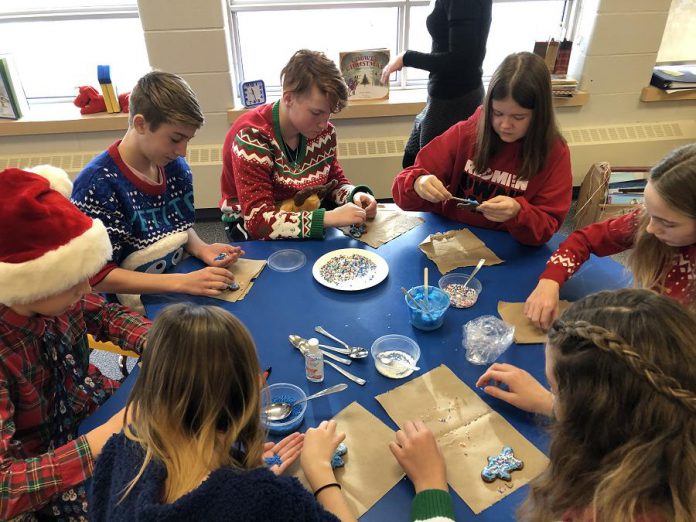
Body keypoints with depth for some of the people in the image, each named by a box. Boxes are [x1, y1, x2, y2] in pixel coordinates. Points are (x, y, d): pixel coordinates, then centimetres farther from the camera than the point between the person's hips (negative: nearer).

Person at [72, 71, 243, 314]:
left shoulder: (176, 166, 0)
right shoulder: (98, 184, -19)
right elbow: (97, 276, -18)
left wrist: (201, 248, -8)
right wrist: (183, 282, -27)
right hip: (136, 308, -6)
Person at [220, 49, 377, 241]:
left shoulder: (323, 131, -9)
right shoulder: (252, 136, -25)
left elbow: (335, 182, 7)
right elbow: (259, 221, -32)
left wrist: (355, 195, -17)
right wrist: (329, 218, -41)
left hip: (308, 219, 6)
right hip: (250, 228, -5)